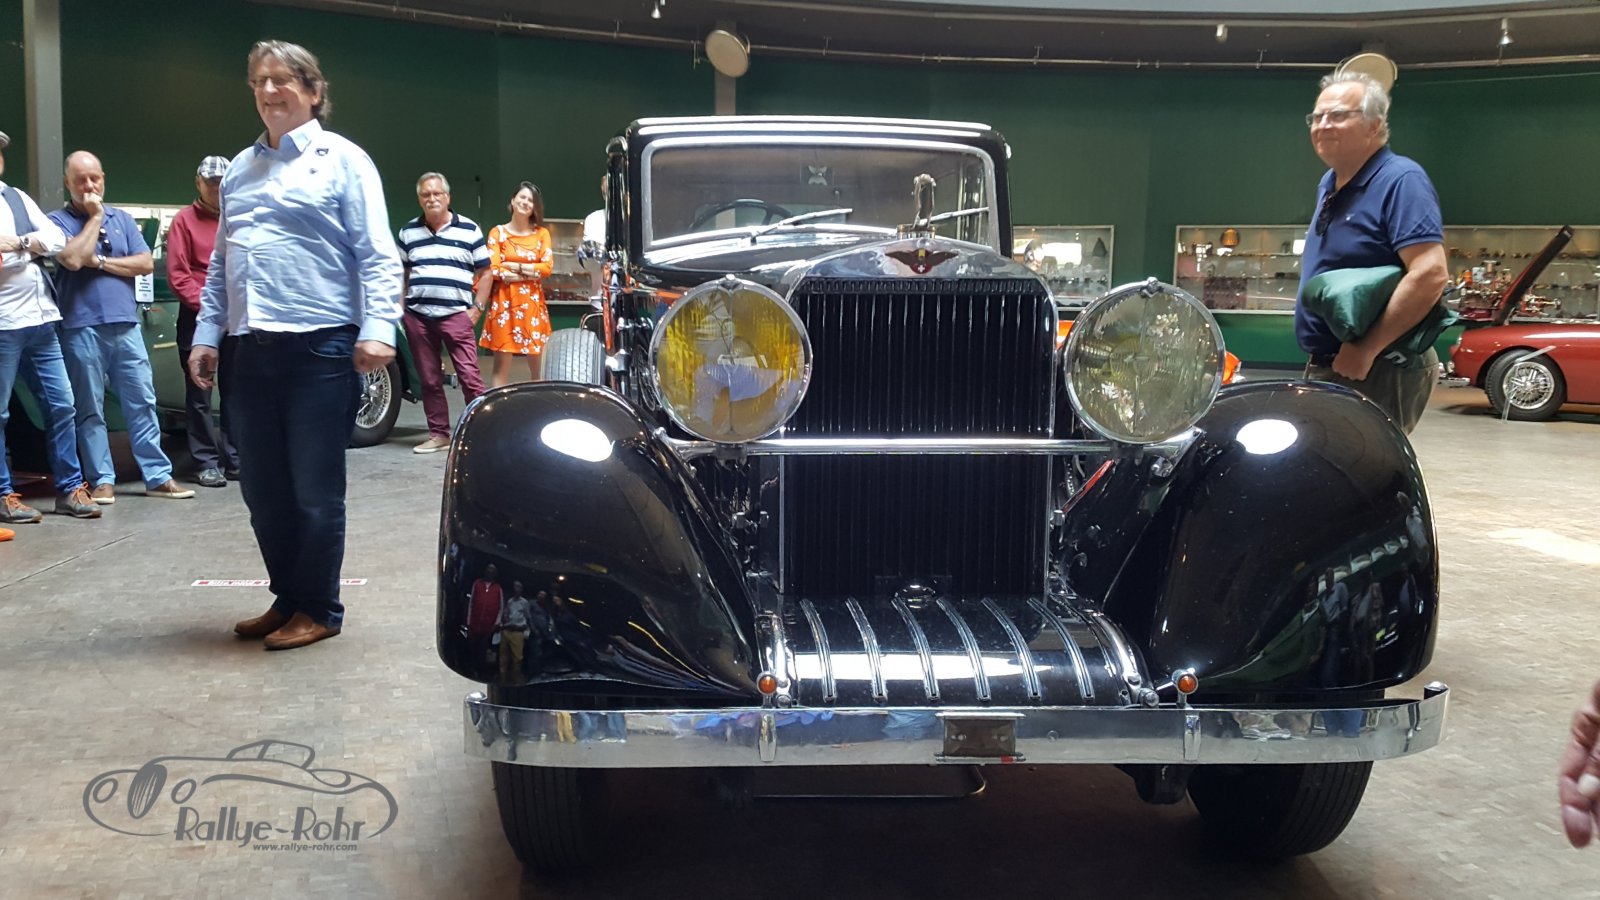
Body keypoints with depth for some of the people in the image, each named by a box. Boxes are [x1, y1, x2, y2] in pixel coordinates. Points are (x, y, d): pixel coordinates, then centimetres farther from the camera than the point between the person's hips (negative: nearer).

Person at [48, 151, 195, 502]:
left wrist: (101, 262, -6)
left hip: (126, 324, 4)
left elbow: (146, 263, 5)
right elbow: (73, 259, -17)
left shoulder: (122, 219, 13)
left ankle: (158, 476, 8)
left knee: (142, 402, 4)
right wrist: (94, 217, -8)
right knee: (90, 408, 2)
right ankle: (102, 480, 9)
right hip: (82, 328, -3)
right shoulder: (58, 221, 1)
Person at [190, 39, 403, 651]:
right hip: (253, 350, 6)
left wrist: (377, 329, -19)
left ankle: (318, 610, 14)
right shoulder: (239, 169, 19)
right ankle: (287, 598, 26)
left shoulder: (342, 160, 1)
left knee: (315, 490, 1)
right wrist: (206, 335, 13)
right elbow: (221, 263, 21)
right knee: (263, 489, 11)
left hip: (320, 348, -6)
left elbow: (376, 256, -7)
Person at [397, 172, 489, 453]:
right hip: (417, 316, 3)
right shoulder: (408, 232, 12)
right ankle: (438, 434, 16)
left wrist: (477, 307, -1)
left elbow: (484, 271, 6)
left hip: (456, 314, -3)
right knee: (429, 380, 8)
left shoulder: (469, 230, 3)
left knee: (469, 376, -8)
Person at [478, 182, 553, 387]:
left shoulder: (542, 233, 10)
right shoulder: (498, 232, 4)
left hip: (533, 303, 2)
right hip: (504, 302, -2)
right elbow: (493, 270, -6)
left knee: (538, 362, 0)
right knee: (502, 363, -3)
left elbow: (548, 267, -1)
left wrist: (514, 266, -5)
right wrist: (532, 272, -7)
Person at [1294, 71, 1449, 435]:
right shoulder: (1329, 185, 16)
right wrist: (1318, 359, 14)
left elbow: (1430, 274, -24)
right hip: (1323, 369, 9)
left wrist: (1366, 349, -25)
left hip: (1378, 373, -9)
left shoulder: (1400, 180, -13)